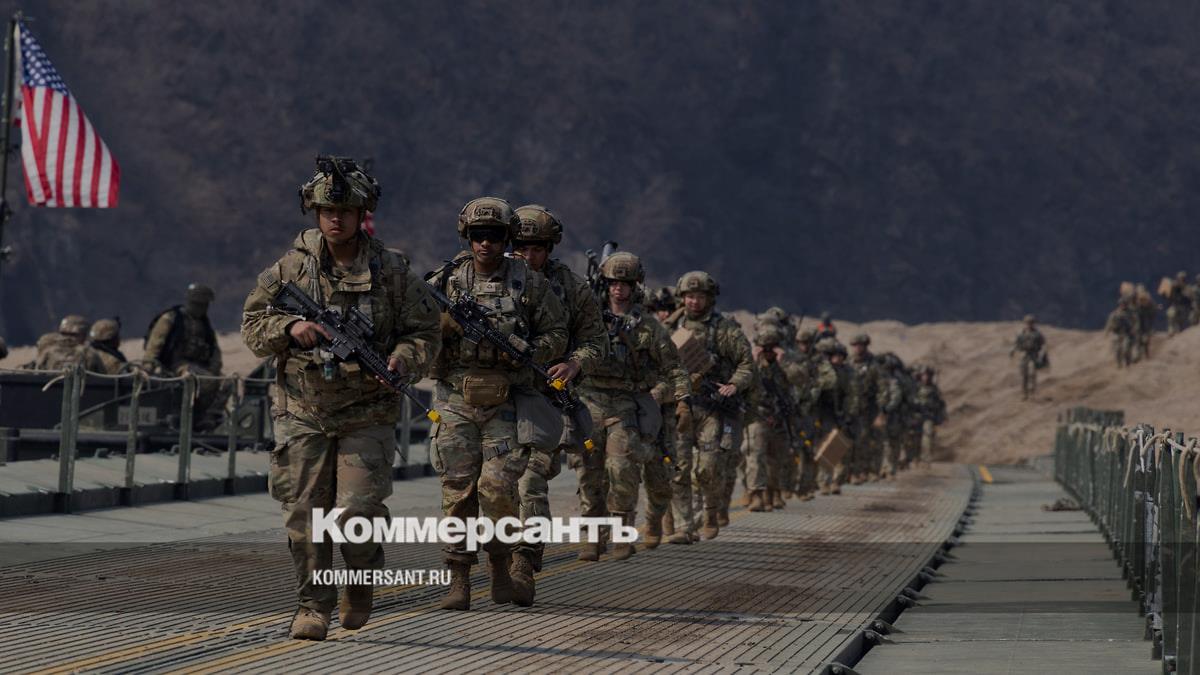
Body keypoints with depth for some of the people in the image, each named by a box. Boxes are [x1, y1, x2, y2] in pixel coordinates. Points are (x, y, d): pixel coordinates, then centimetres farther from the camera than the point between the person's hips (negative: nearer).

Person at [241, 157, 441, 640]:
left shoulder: (392, 271, 0)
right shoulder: (290, 268, 3)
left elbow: (424, 334, 3)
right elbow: (253, 324, 7)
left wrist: (398, 364, -16)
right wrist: (290, 327, -14)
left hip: (367, 414, -1)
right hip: (303, 413, 1)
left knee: (357, 514, -9)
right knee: (304, 514, -1)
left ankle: (362, 579, 21)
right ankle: (313, 605, 12)